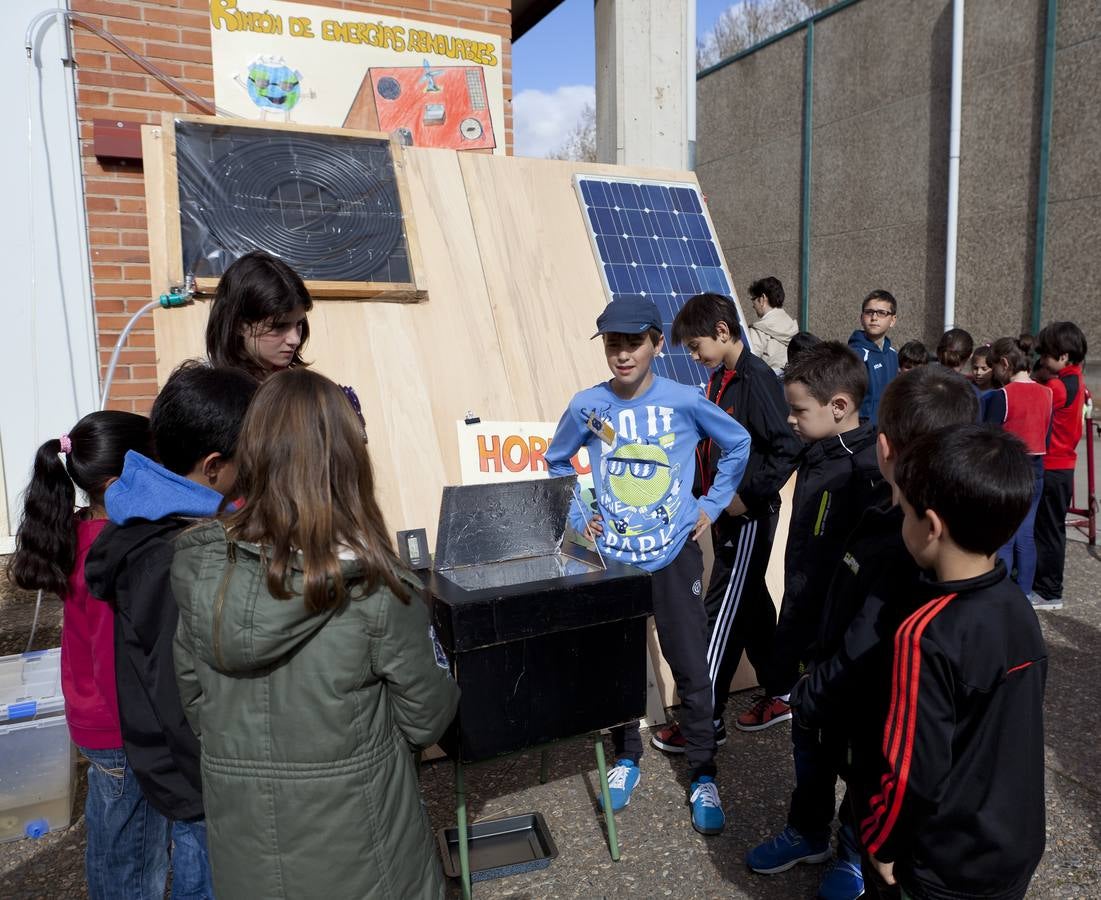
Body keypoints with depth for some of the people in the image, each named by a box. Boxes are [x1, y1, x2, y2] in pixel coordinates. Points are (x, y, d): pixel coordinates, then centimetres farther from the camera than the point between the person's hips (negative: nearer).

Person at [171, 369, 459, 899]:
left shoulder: (199, 571, -13)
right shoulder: (374, 588, -25)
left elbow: (194, 703, 1)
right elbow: (427, 721, -12)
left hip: (243, 846, 3)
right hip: (357, 850, -3)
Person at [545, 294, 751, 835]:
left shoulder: (685, 401, -10)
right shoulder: (587, 406, -6)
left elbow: (738, 445, 5)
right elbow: (556, 463, 11)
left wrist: (712, 505, 1)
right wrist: (577, 516, 2)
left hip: (674, 554, -1)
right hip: (613, 556, 2)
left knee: (691, 667, 6)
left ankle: (703, 777, 25)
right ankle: (626, 759, 36)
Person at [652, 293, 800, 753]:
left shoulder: (756, 378, -17)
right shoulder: (720, 379, 10)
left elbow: (788, 448, -23)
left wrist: (748, 497, -20)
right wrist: (702, 492, 8)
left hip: (749, 517, -9)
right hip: (724, 514, 9)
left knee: (722, 613, -2)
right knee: (750, 603, 18)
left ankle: (706, 720, 11)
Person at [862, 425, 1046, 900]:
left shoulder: (927, 634, -29)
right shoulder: (1017, 605, -7)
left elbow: (914, 770, -25)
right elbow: (1007, 731, 5)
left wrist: (881, 840, -8)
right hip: (1018, 847, 6)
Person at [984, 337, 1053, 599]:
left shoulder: (1001, 395, -15)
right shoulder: (1045, 393, 5)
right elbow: (1047, 436, 11)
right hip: (1035, 469, 7)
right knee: (1025, 535, 13)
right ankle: (1024, 593, 21)